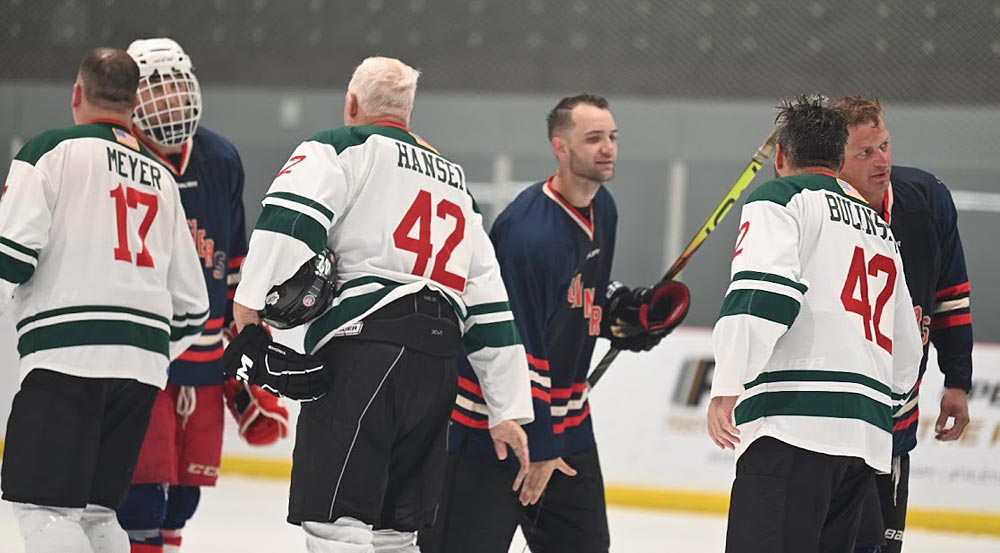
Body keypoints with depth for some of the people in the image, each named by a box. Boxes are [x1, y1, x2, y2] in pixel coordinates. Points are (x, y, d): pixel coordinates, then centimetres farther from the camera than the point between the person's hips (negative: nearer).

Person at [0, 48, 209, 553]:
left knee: (43, 505, -8)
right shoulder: (161, 178, 21)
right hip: (144, 363, 7)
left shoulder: (51, 151, 1)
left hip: (68, 354, -7)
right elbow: (191, 303, 22)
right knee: (94, 507, 15)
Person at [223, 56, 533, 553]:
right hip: (439, 363, 7)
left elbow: (288, 217, -14)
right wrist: (508, 409, 22)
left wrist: (249, 309, -16)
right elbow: (490, 305, 23)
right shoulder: (453, 181, 28)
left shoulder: (342, 147, 8)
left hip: (367, 345, -7)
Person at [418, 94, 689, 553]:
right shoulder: (530, 230, -24)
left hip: (567, 424, 9)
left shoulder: (603, 210, 6)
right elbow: (517, 350, -23)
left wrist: (622, 310, 5)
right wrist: (537, 446, -20)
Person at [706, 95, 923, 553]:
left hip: (795, 418, -8)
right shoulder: (881, 231, 27)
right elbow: (906, 355, 30)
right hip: (868, 437, 8)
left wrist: (727, 387, -14)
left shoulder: (780, 198, 4)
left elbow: (761, 291, -14)